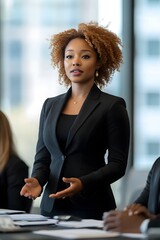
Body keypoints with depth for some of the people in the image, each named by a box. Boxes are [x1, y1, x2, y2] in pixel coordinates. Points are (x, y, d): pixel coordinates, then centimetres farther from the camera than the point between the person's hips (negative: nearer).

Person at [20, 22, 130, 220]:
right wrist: (37, 181, -8)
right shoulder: (51, 105, 12)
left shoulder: (112, 106, -4)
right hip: (51, 205, 4)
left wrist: (83, 184, -22)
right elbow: (42, 157, 13)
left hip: (92, 209, -4)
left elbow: (117, 164, -7)